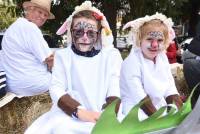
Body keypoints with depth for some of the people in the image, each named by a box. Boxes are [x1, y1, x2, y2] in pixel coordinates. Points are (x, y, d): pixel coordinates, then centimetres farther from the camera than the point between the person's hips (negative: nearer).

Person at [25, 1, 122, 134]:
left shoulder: (111, 54, 5)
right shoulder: (62, 55, 7)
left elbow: (115, 91, -2)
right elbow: (56, 89, -4)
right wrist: (80, 112, -20)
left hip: (103, 115, 0)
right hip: (70, 113, 1)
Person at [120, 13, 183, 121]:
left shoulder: (162, 58, 3)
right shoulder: (131, 62, -17)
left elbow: (170, 89, 3)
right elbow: (139, 96, -20)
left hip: (161, 108, 7)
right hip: (137, 111, -6)